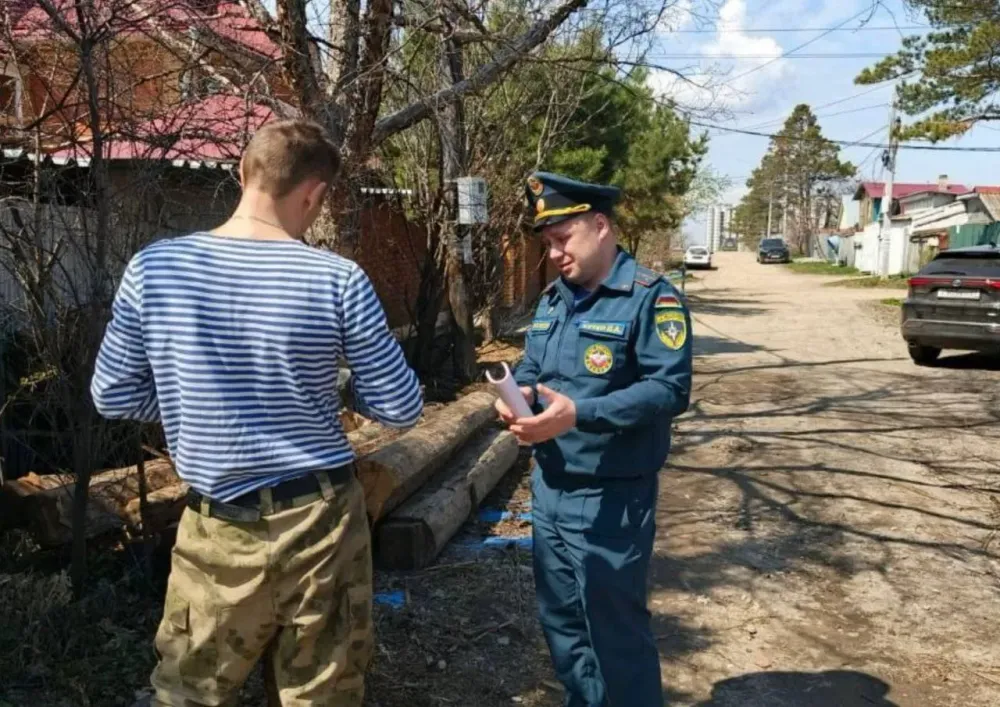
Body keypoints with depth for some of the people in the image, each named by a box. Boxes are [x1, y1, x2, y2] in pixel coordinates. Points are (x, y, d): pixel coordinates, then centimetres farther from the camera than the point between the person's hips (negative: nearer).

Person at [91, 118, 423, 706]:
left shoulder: (153, 269, -7)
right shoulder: (338, 280, -13)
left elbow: (112, 397, 3)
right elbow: (402, 410, -7)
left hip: (221, 528, 1)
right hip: (323, 521, 0)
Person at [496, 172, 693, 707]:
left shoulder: (651, 297, -14)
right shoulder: (553, 298, 11)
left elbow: (670, 389, -22)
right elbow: (531, 365, 17)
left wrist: (579, 414, -30)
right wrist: (518, 393, -7)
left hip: (610, 499, -8)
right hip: (548, 490, 8)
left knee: (615, 628, 6)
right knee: (560, 619, 20)